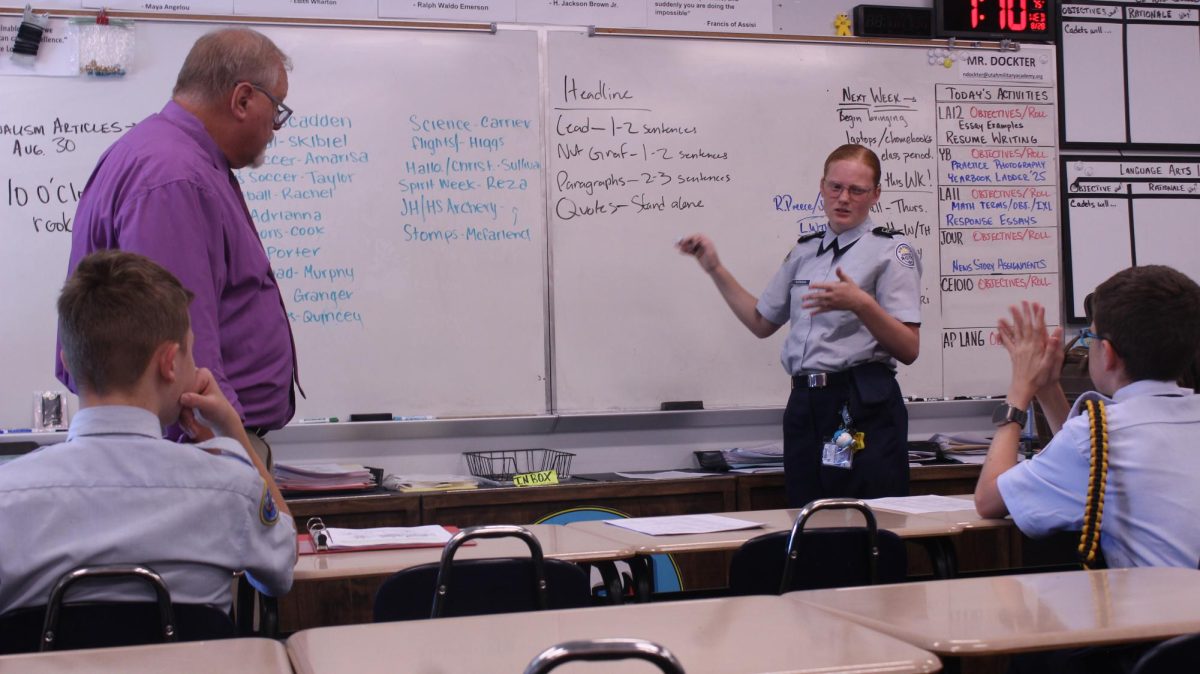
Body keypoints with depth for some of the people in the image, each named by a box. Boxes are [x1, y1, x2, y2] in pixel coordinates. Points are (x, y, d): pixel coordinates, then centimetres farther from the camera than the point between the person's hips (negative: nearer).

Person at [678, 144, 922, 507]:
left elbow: (909, 350, -10)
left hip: (863, 408, -5)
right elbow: (762, 322, 24)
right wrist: (715, 269, 18)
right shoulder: (805, 251, 15)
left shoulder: (891, 251, -2)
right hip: (805, 405, 6)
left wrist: (860, 304, -25)